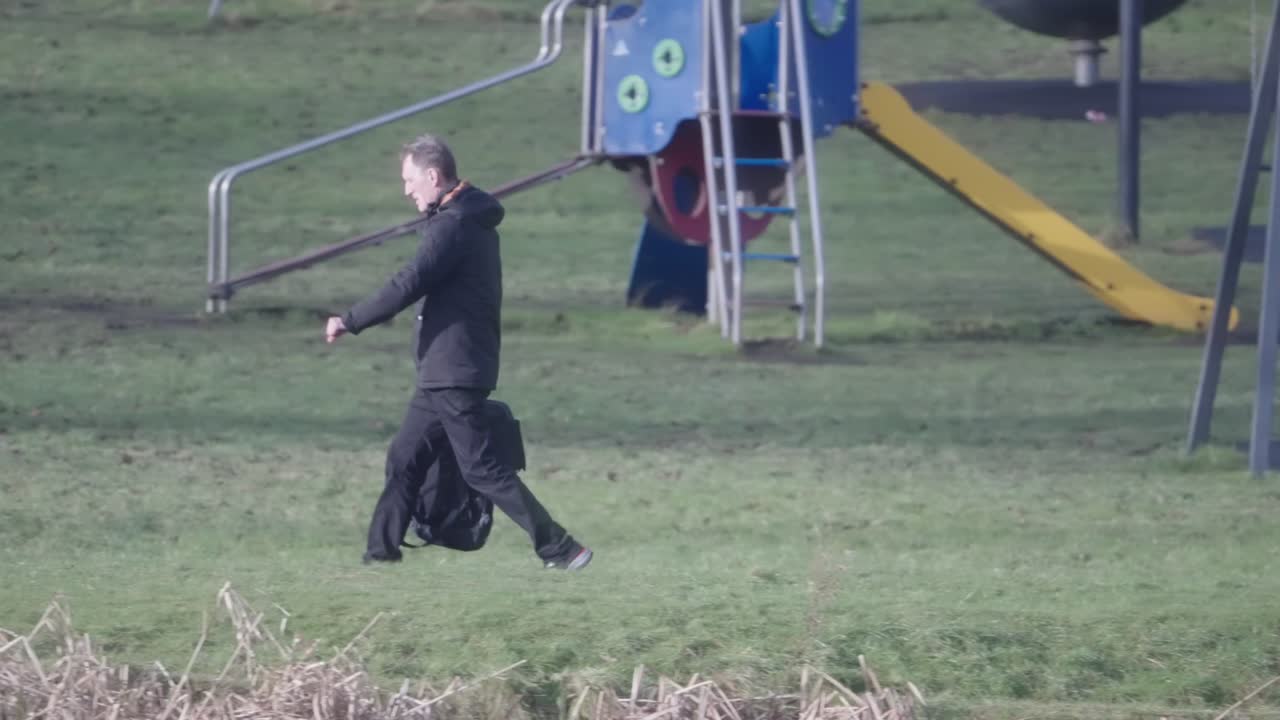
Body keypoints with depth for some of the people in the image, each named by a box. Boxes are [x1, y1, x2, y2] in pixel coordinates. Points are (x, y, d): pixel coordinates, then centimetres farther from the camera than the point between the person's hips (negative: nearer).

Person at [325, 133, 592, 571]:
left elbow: (406, 287, -22)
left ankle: (559, 548, -6)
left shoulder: (452, 226, -17)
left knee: (482, 468, -8)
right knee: (404, 460, 12)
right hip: (442, 375, 10)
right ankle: (381, 551, 16)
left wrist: (349, 322, -15)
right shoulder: (472, 221, 15)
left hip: (453, 374, -10)